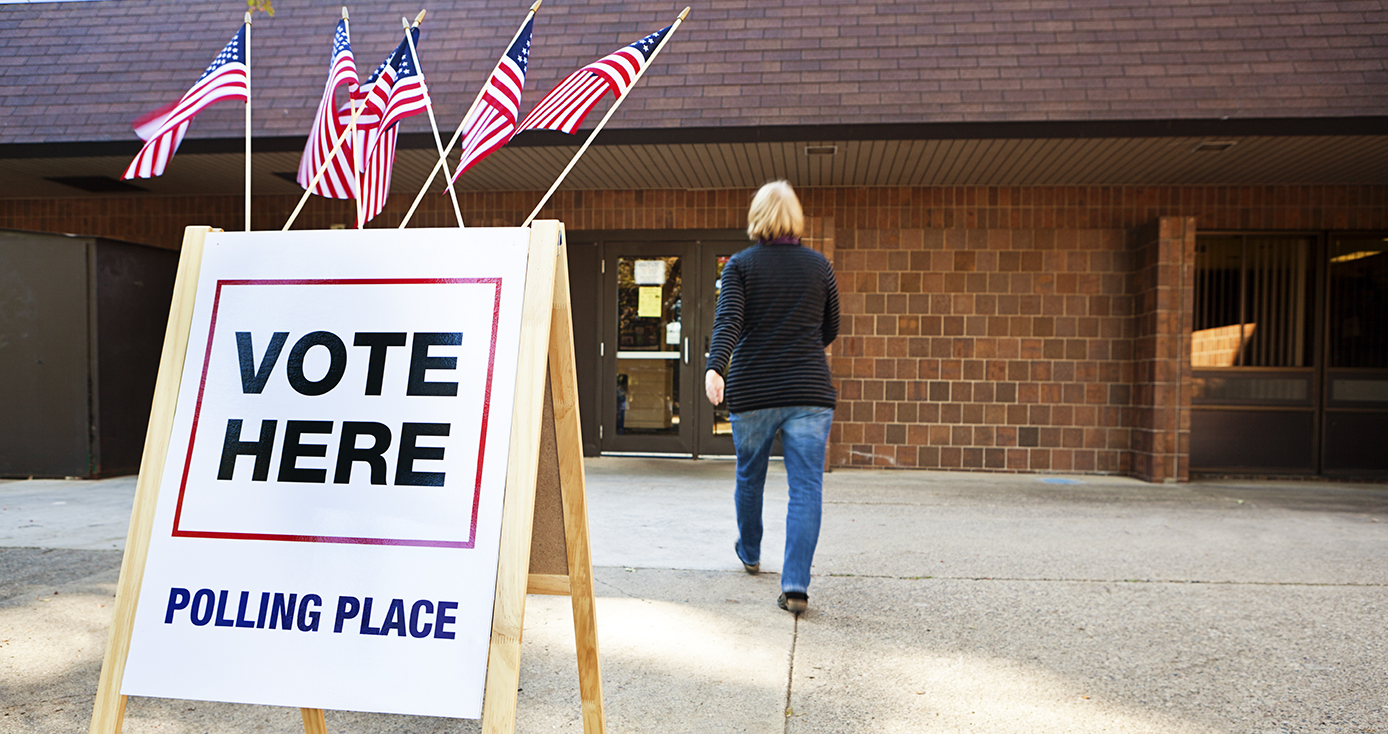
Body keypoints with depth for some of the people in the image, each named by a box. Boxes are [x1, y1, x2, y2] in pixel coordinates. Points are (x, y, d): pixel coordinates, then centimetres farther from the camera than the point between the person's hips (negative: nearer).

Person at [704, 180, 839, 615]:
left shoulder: (741, 265, 0)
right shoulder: (819, 266, 5)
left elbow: (728, 320, -16)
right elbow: (830, 330, 15)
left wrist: (715, 367, -27)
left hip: (752, 391, 0)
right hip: (810, 391, 0)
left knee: (750, 477, 20)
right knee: (806, 487, -2)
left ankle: (750, 553, 42)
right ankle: (795, 586, -11)